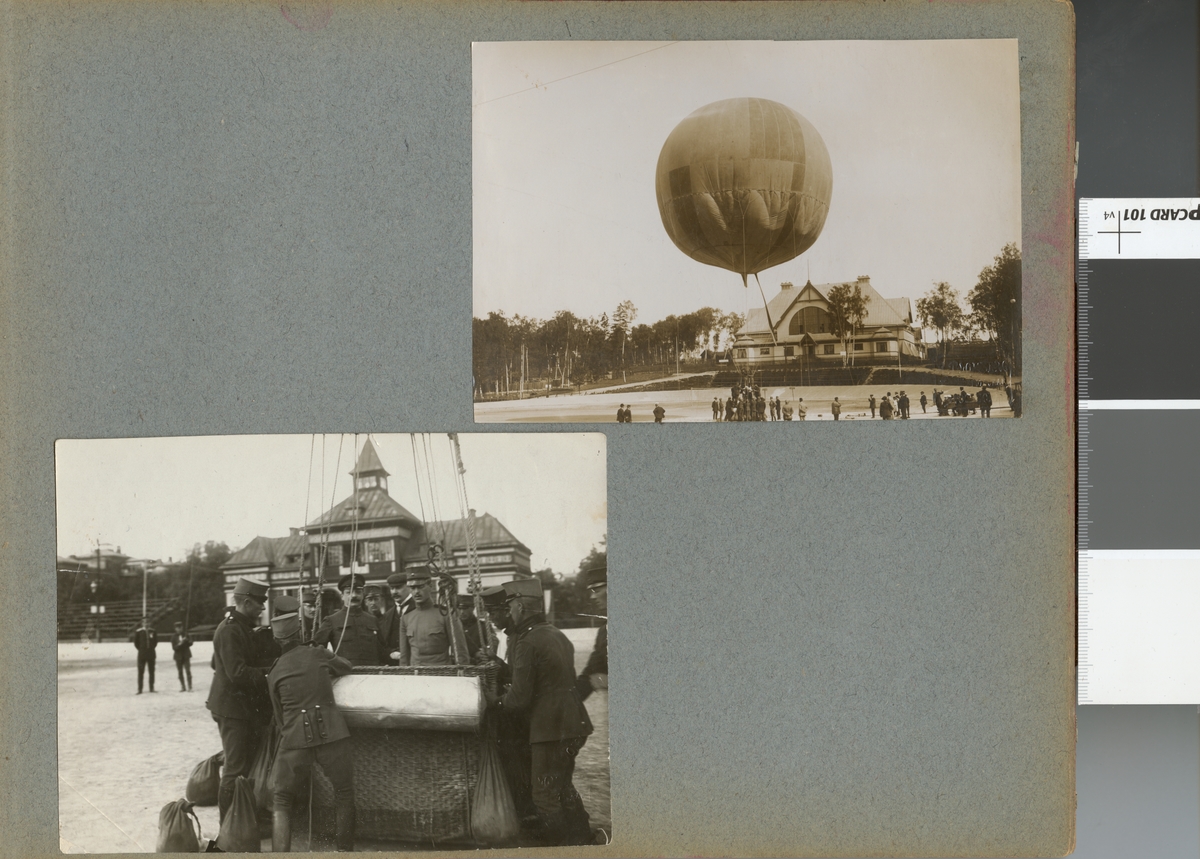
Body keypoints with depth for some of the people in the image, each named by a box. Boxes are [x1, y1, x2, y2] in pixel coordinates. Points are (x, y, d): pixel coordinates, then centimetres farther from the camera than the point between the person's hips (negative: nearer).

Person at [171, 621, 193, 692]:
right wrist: (179, 644, -23)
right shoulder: (174, 637, 1)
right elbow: (173, 647, -6)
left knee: (188, 671, -8)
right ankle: (183, 687, 12)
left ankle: (189, 687, -8)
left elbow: (190, 643, -4)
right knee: (180, 672, 4)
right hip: (178, 656, 1)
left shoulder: (186, 635, 4)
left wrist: (186, 640, -23)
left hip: (186, 656, -1)